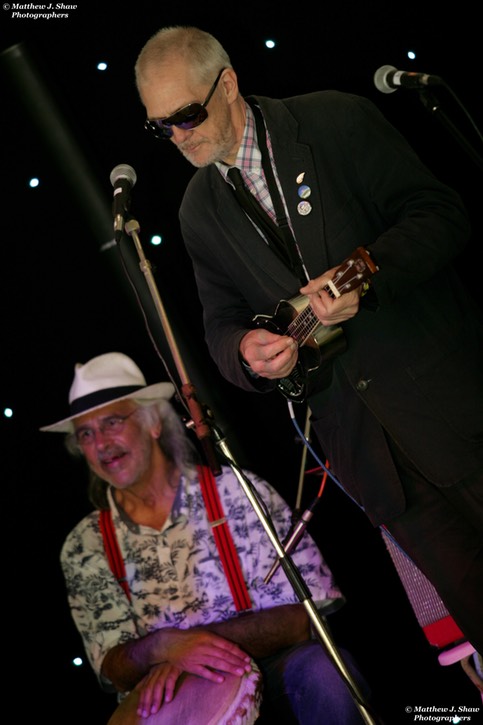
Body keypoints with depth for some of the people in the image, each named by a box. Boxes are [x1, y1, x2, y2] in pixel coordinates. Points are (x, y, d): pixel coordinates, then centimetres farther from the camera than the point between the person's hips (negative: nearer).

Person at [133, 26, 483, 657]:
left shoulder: (337, 120, -5)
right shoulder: (199, 213, 9)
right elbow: (222, 322, 14)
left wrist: (367, 270, -24)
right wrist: (247, 351, -10)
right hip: (361, 442, 3)